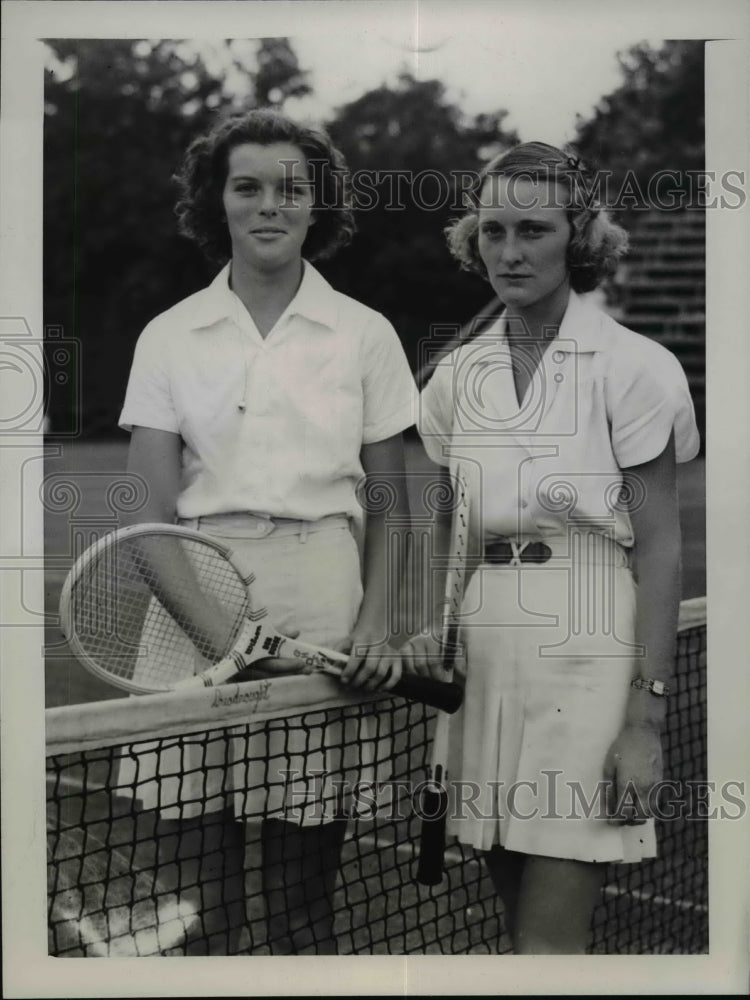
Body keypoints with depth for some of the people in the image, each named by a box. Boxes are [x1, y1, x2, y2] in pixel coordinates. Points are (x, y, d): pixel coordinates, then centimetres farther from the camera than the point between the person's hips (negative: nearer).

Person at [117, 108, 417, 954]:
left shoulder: (365, 334, 6)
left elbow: (389, 501, 9)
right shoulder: (168, 337, 6)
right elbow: (155, 504, -1)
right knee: (192, 846, 2)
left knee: (305, 867, 4)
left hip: (320, 596, 0)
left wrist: (376, 621, -6)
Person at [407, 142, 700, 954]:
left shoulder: (631, 368, -6)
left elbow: (659, 548, -7)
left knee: (548, 942, -6)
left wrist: (646, 717, -12)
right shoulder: (457, 376, 10)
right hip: (482, 665, 5)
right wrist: (439, 627, 0)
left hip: (586, 662, -5)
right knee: (520, 924, 11)